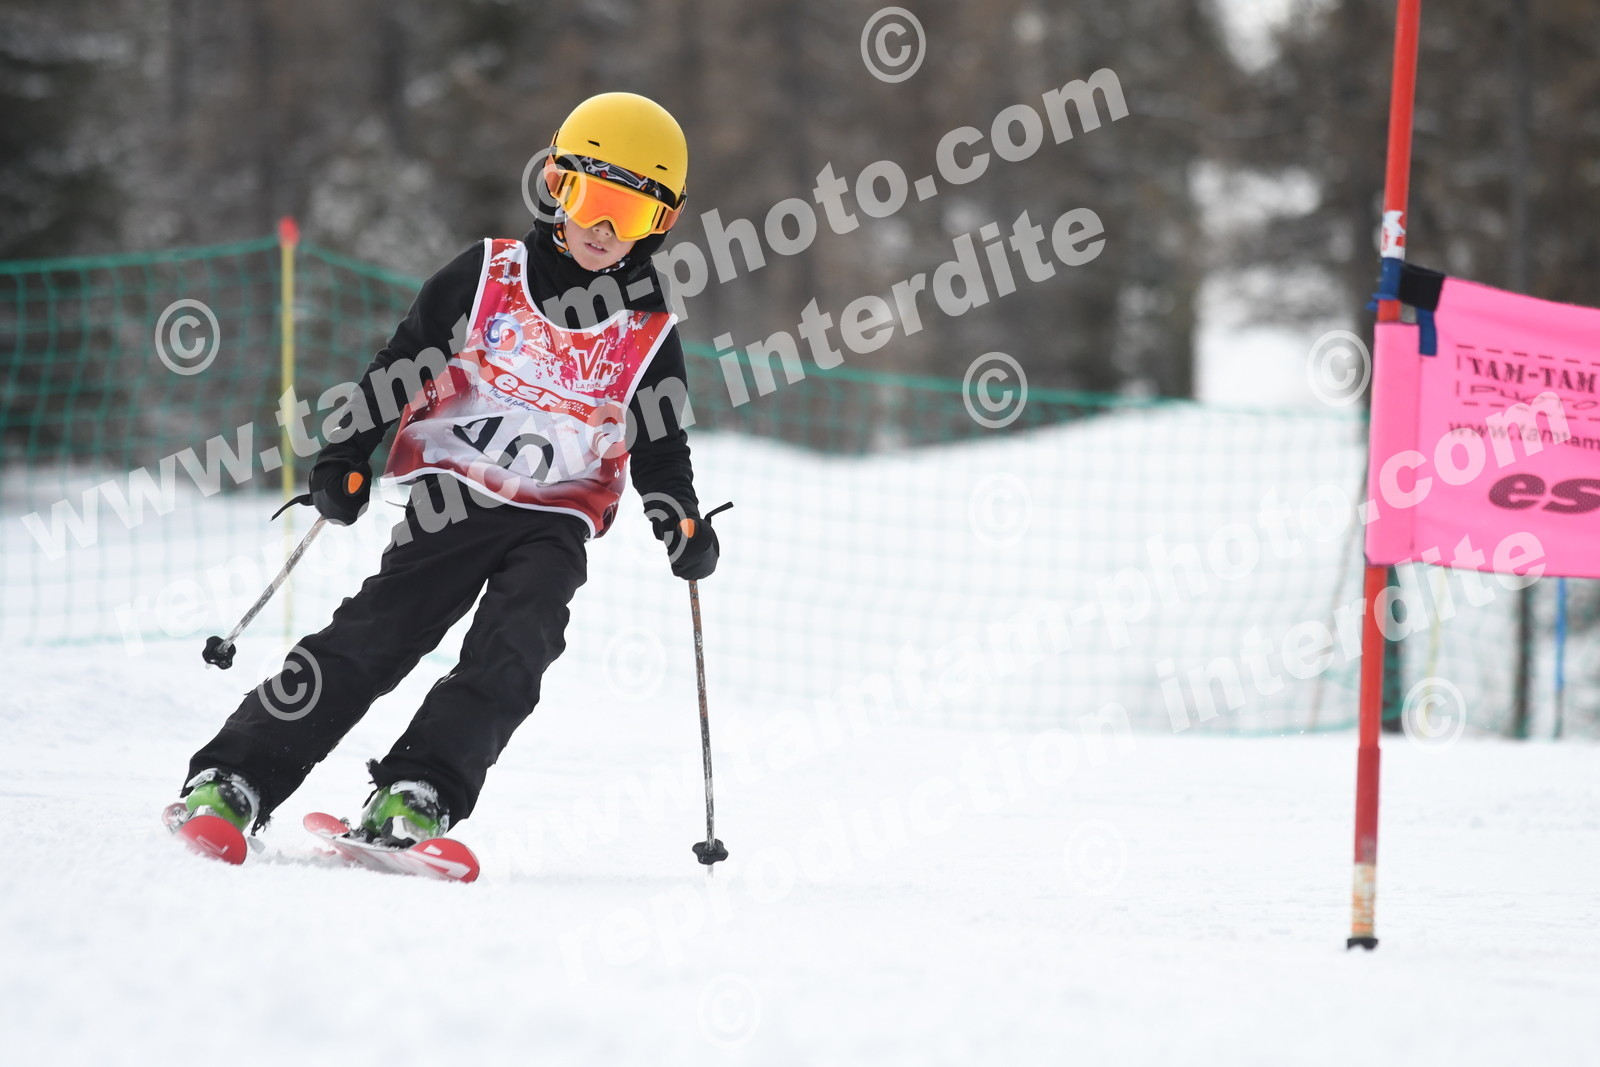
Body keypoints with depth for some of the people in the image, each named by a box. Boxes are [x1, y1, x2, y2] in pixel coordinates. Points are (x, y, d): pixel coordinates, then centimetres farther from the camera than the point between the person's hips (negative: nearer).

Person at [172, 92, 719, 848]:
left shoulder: (647, 334, 6)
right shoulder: (486, 278, 3)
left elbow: (661, 451, 16)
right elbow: (400, 366, 7)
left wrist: (681, 524, -1)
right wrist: (345, 459, -2)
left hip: (556, 523, 2)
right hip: (454, 494, -1)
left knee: (512, 653, -24)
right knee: (373, 637, -14)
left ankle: (415, 799, -30)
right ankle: (231, 781, -16)